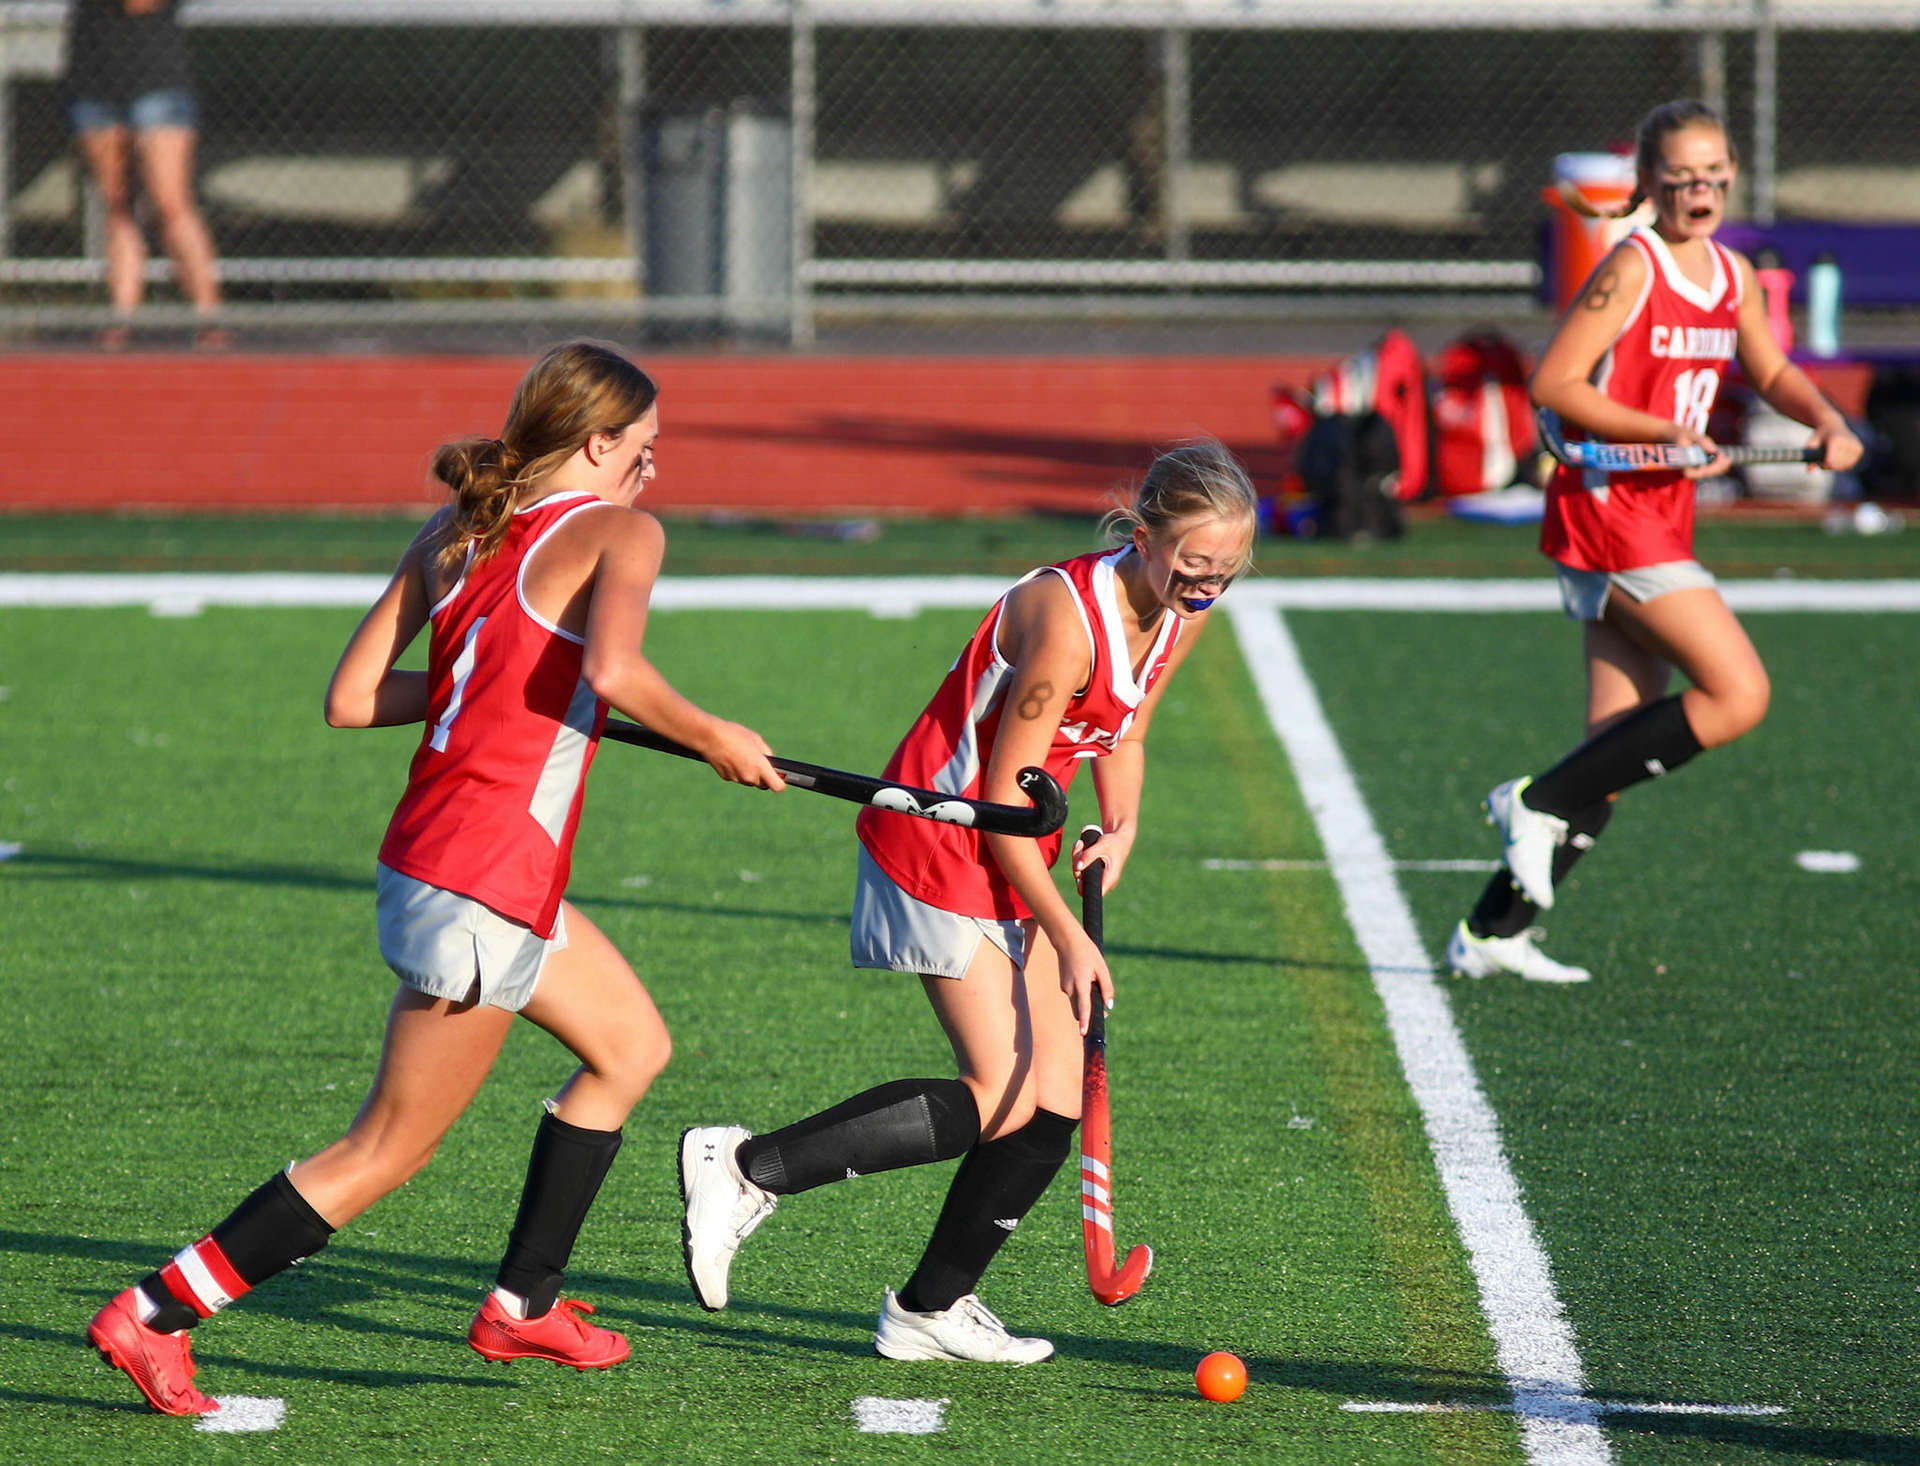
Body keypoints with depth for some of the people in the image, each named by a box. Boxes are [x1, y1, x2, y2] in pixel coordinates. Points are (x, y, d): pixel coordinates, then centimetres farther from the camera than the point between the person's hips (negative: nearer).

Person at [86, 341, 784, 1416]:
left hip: (425, 860, 9)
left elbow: (349, 699, 8)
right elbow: (612, 670, -30)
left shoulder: (452, 536, 11)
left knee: (633, 1047, 25)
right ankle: (153, 1316, 1)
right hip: (484, 891, -9)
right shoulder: (619, 533, -9)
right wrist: (713, 740, -14)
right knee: (390, 1151, 2)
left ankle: (522, 1305, 29)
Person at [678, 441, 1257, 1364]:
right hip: (944, 845, -8)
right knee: (1001, 1099, -14)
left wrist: (1120, 829, 0)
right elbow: (1003, 796, -21)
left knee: (1057, 1097, 3)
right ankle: (746, 1168, -9)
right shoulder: (1067, 616, -27)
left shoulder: (1182, 617, -1)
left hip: (1016, 855, 8)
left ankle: (930, 1308, 14)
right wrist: (1067, 938, -17)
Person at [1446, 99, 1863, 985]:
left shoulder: (1732, 275, 11)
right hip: (1607, 510, -8)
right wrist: (1668, 432, -20)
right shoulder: (1633, 268, -12)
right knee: (1738, 694, -16)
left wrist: (1826, 420, 9)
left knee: (1616, 749, 7)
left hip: (1663, 525, 8)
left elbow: (1769, 372, 28)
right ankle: (1542, 803, -7)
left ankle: (1492, 933, 12)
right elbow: (1553, 384, -16)